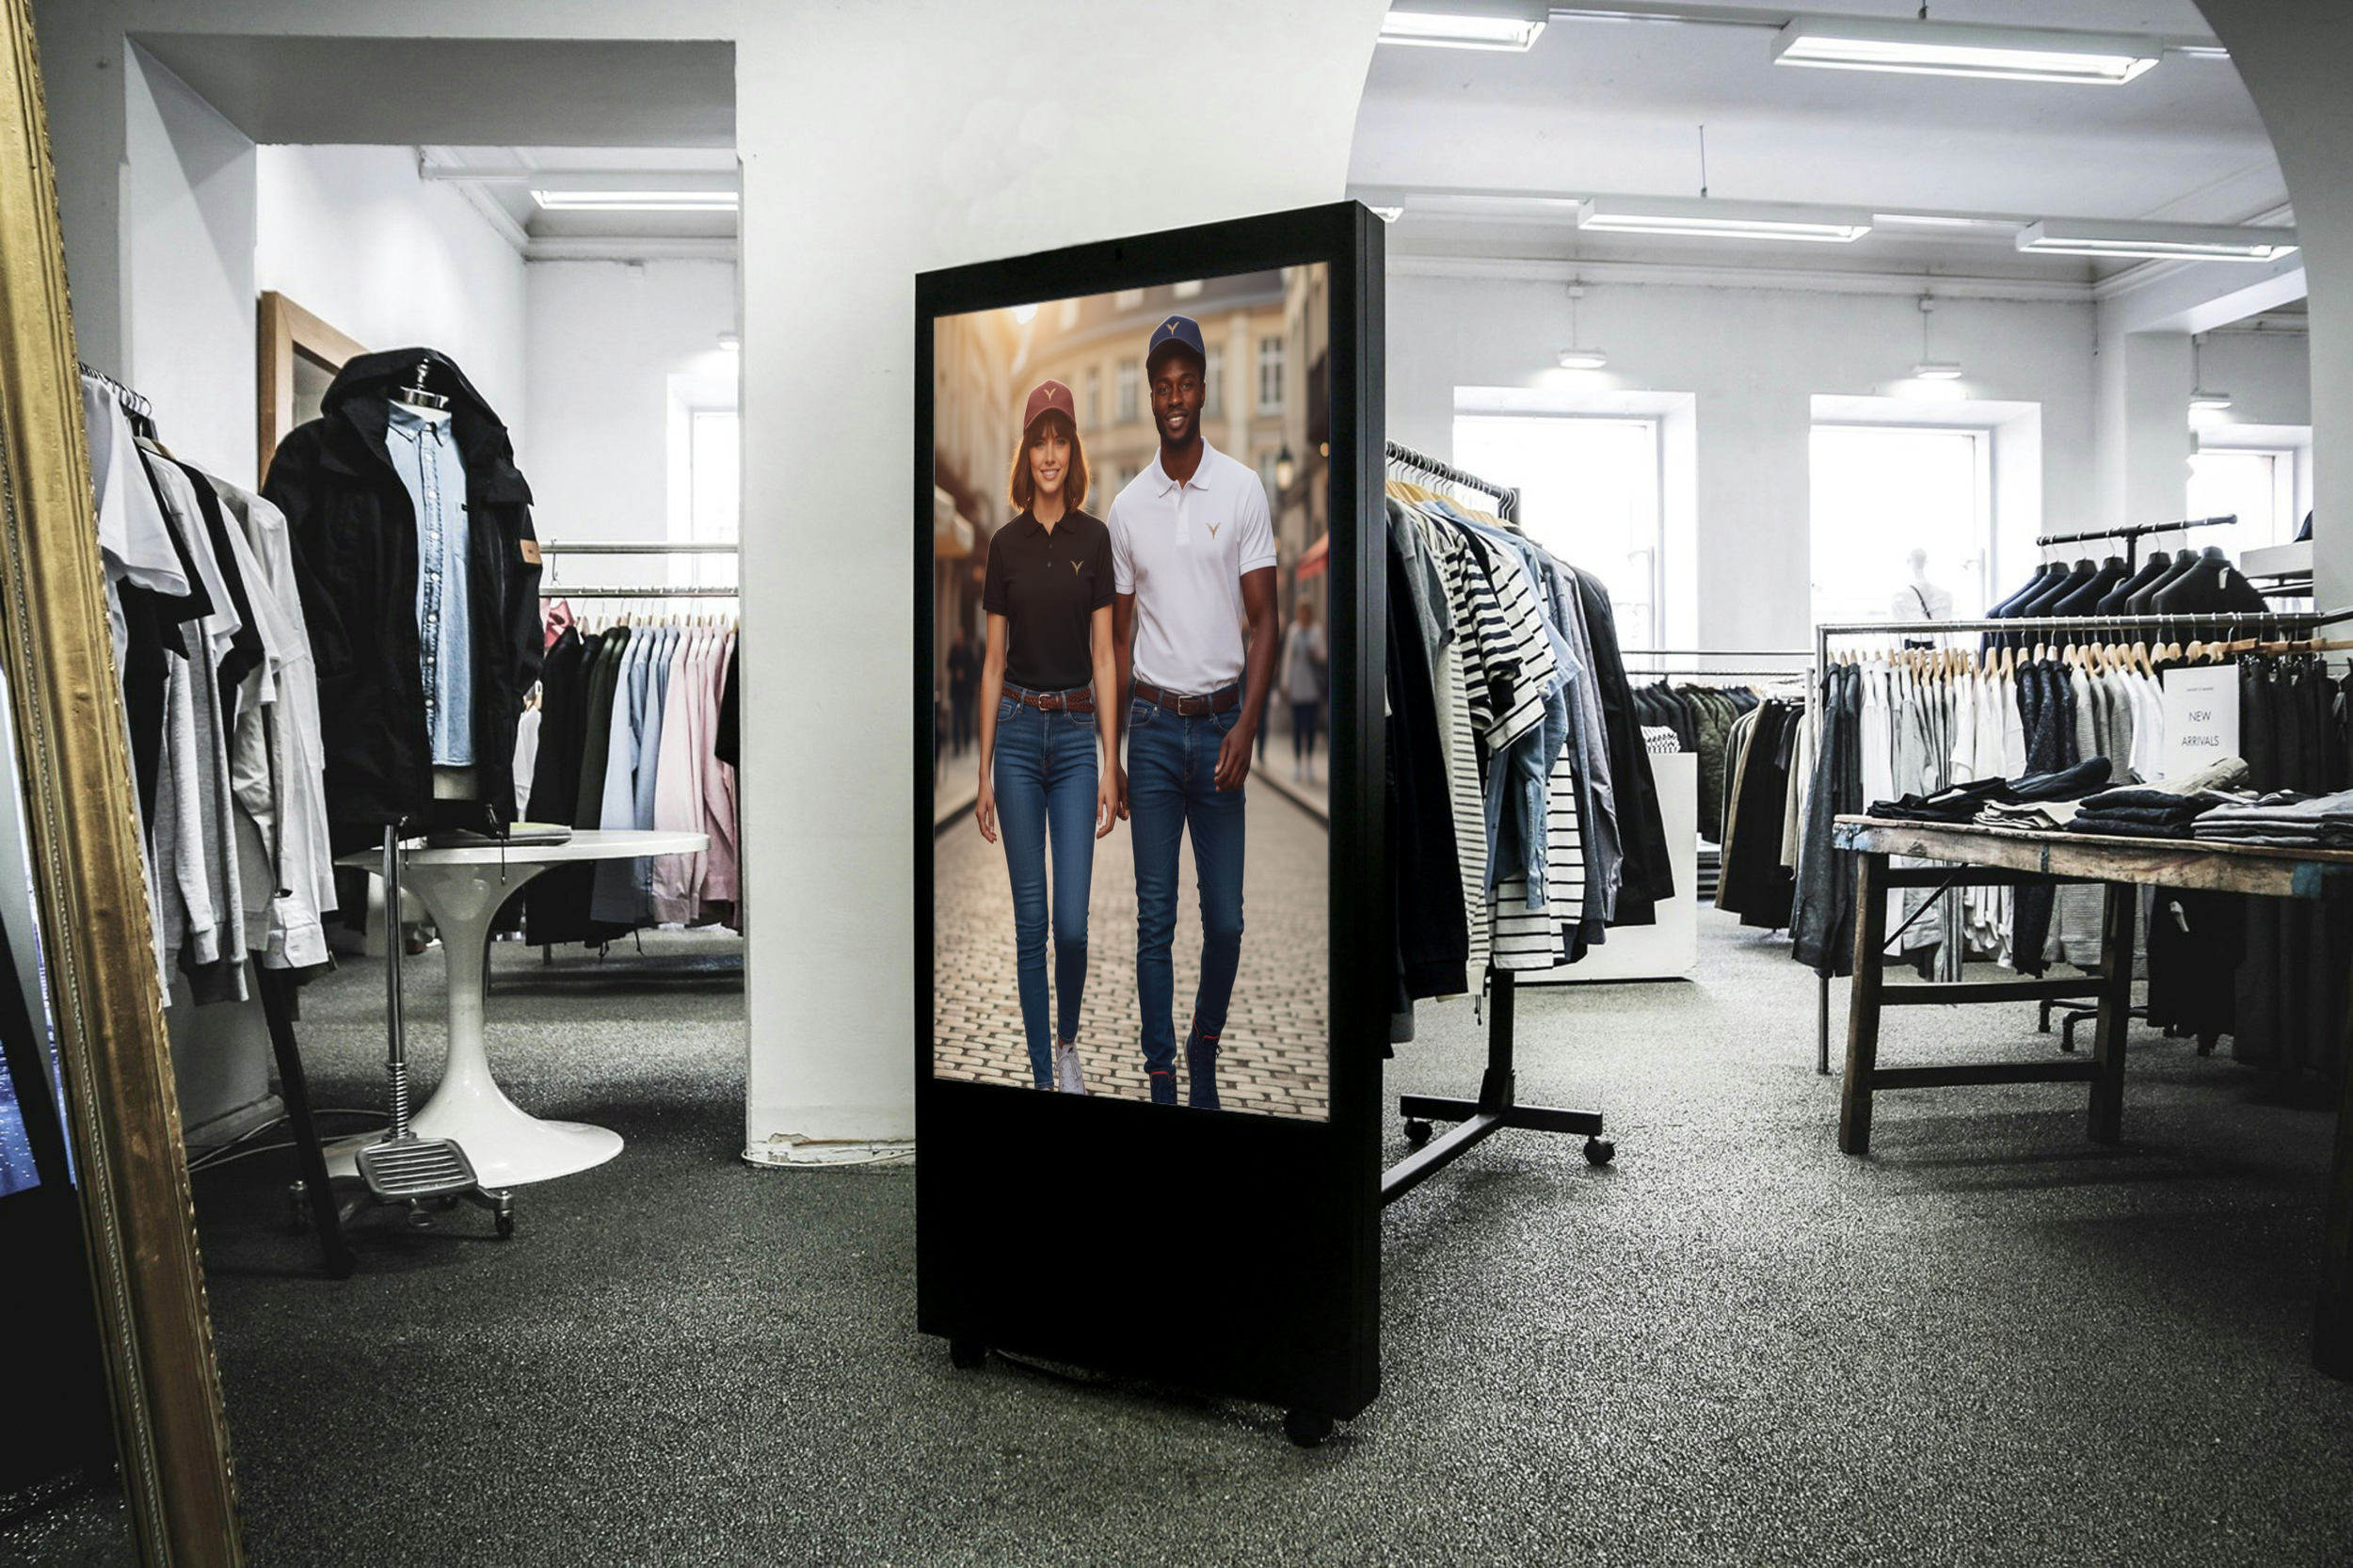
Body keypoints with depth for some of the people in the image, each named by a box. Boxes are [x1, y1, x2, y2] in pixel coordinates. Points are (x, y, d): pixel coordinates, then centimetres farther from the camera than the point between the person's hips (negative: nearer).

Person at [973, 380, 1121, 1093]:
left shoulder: (1094, 538, 1)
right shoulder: (1005, 543, 3)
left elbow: (1104, 655, 0)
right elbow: (993, 660, 4)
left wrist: (1110, 763, -5)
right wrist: (983, 770, 1)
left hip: (1075, 732, -1)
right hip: (1017, 731, 1)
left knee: (1072, 920, -3)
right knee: (1030, 919, 4)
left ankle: (1068, 1044, 25)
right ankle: (1040, 1074, 16)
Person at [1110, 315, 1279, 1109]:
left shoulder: (1243, 490, -1)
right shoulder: (1126, 507, 5)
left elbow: (1264, 620, -2)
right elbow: (1121, 635, 10)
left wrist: (1247, 726, -13)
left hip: (1221, 723, -1)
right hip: (1153, 726, 1)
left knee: (1225, 918, 4)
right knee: (1155, 918, 3)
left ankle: (1205, 1047, 29)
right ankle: (1161, 1077, 14)